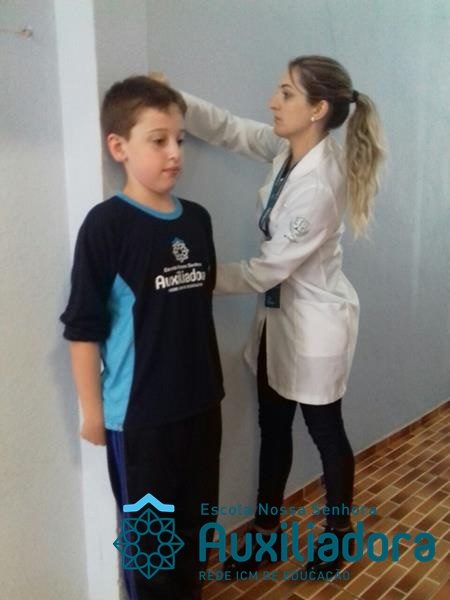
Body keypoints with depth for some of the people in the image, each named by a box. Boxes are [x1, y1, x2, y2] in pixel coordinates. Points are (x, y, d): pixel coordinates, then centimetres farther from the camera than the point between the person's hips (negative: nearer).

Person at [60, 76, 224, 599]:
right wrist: (91, 410, -10)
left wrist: (211, 381, 14)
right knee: (148, 529, 15)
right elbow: (83, 326, -14)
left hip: (199, 401, 6)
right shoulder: (106, 225, -15)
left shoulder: (197, 219, 2)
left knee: (194, 519, 22)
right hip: (137, 411, -5)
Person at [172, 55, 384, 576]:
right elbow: (228, 129, 1)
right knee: (272, 425, 19)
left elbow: (268, 269, -23)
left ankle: (338, 533, 40)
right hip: (279, 311, 8)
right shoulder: (287, 148, -4)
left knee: (325, 431, 13)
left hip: (315, 319, -8)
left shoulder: (319, 188, -29)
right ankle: (265, 530, 39)